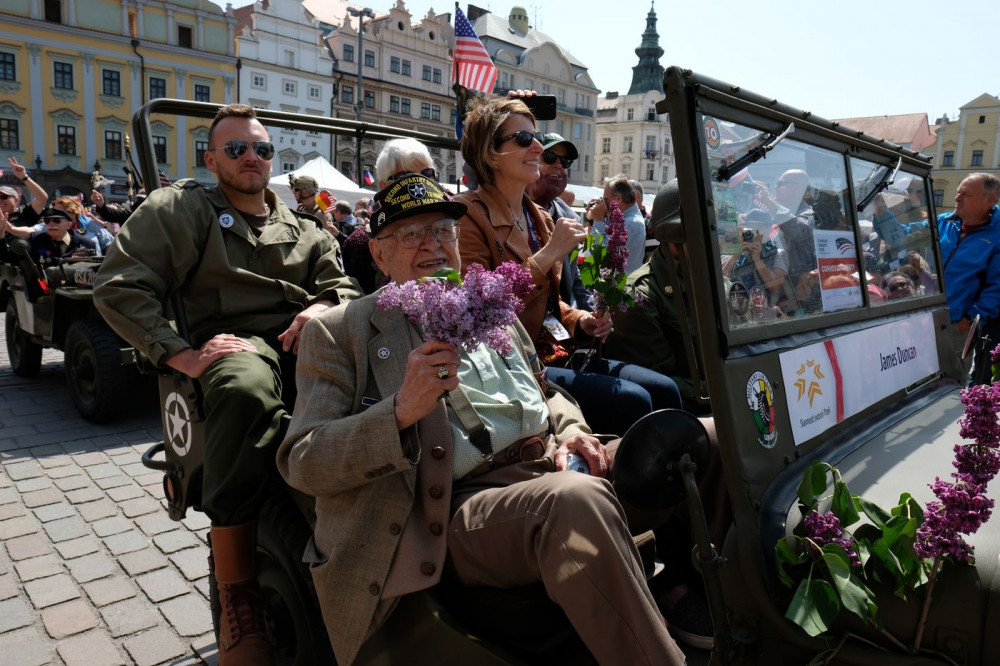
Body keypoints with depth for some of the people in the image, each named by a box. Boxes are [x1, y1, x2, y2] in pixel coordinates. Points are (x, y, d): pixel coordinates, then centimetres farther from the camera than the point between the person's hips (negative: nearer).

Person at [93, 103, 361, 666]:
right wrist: (182, 355, -9)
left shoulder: (304, 228, 30)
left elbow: (345, 286, 20)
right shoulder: (181, 208, 17)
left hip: (304, 340, 3)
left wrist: (323, 307, -6)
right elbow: (117, 286, 5)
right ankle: (236, 593, -31)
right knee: (245, 387, -41)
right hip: (237, 344, -3)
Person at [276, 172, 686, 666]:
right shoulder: (339, 332, 6)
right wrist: (401, 411, -20)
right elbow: (300, 463, -2)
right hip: (464, 507, -7)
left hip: (548, 468, 7)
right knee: (577, 499, -36)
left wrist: (570, 430, 6)